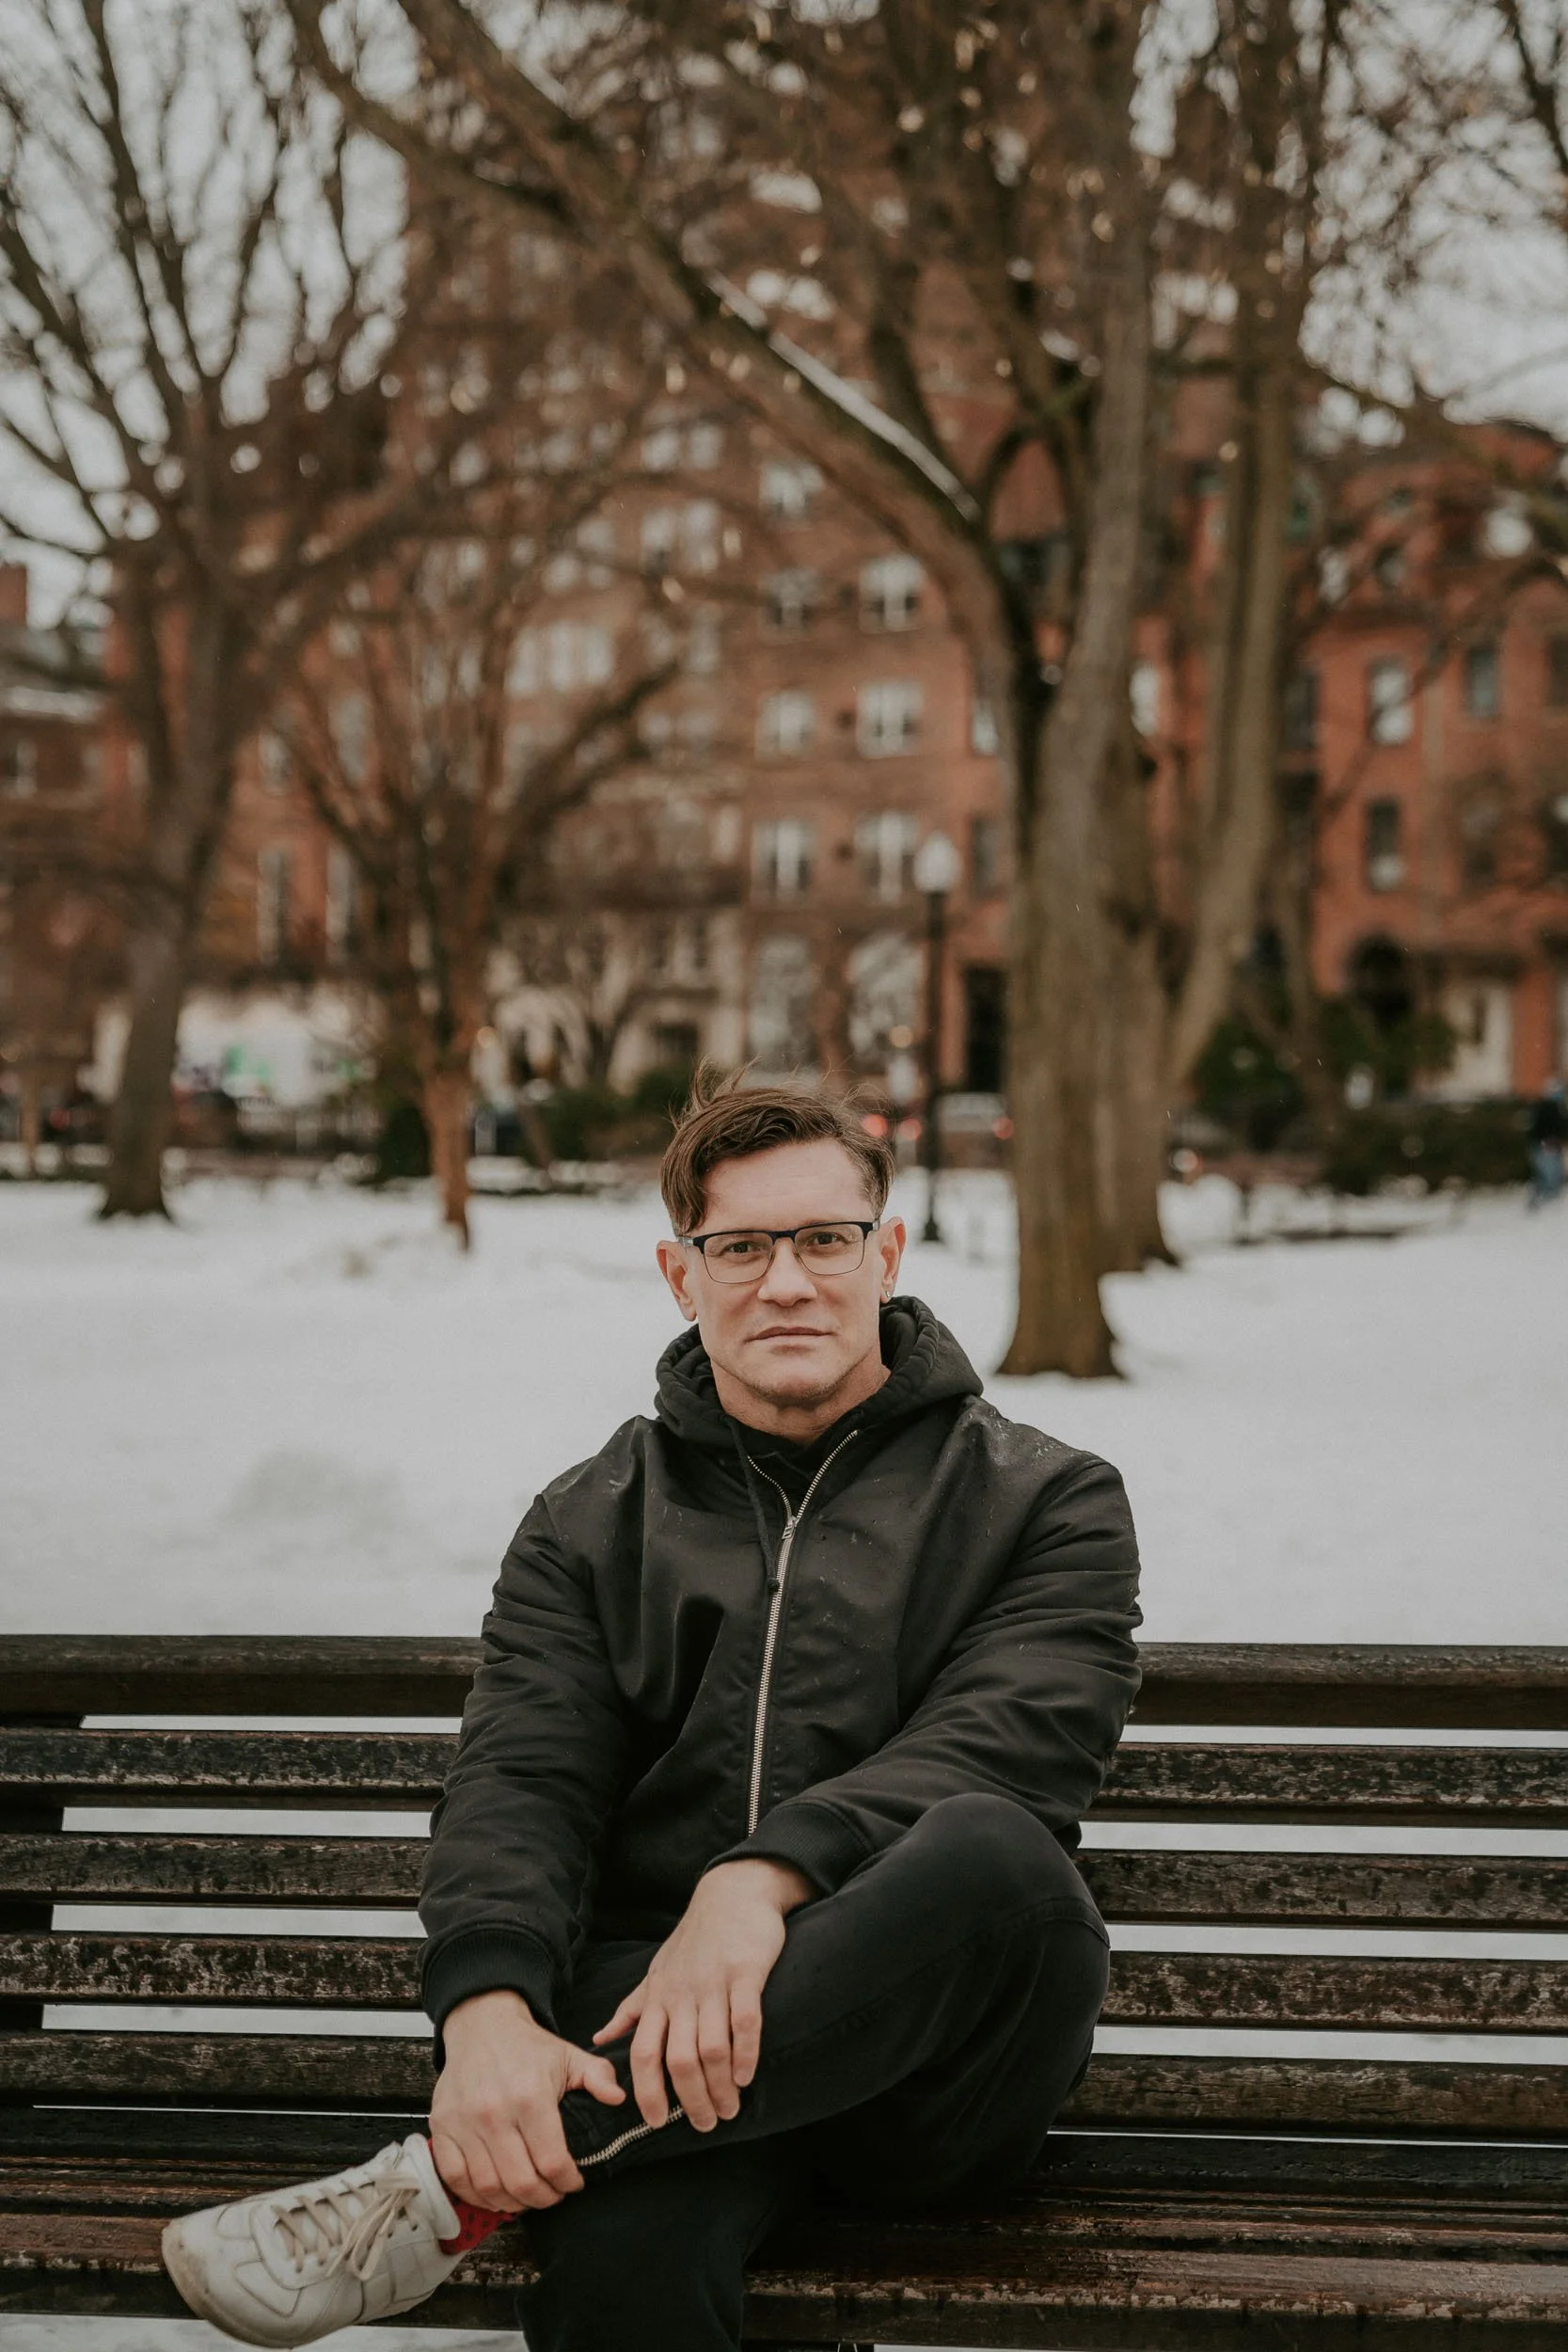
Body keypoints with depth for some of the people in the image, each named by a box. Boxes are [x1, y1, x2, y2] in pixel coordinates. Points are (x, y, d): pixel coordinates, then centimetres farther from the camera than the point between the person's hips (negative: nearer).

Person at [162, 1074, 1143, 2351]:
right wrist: (489, 2003, -19)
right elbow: (519, 1782, 4)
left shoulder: (1045, 1500, 11)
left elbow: (1001, 1744, -7)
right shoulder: (591, 1526, 18)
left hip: (941, 2070, 1)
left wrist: (767, 1875, -26)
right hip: (653, 2010, -1)